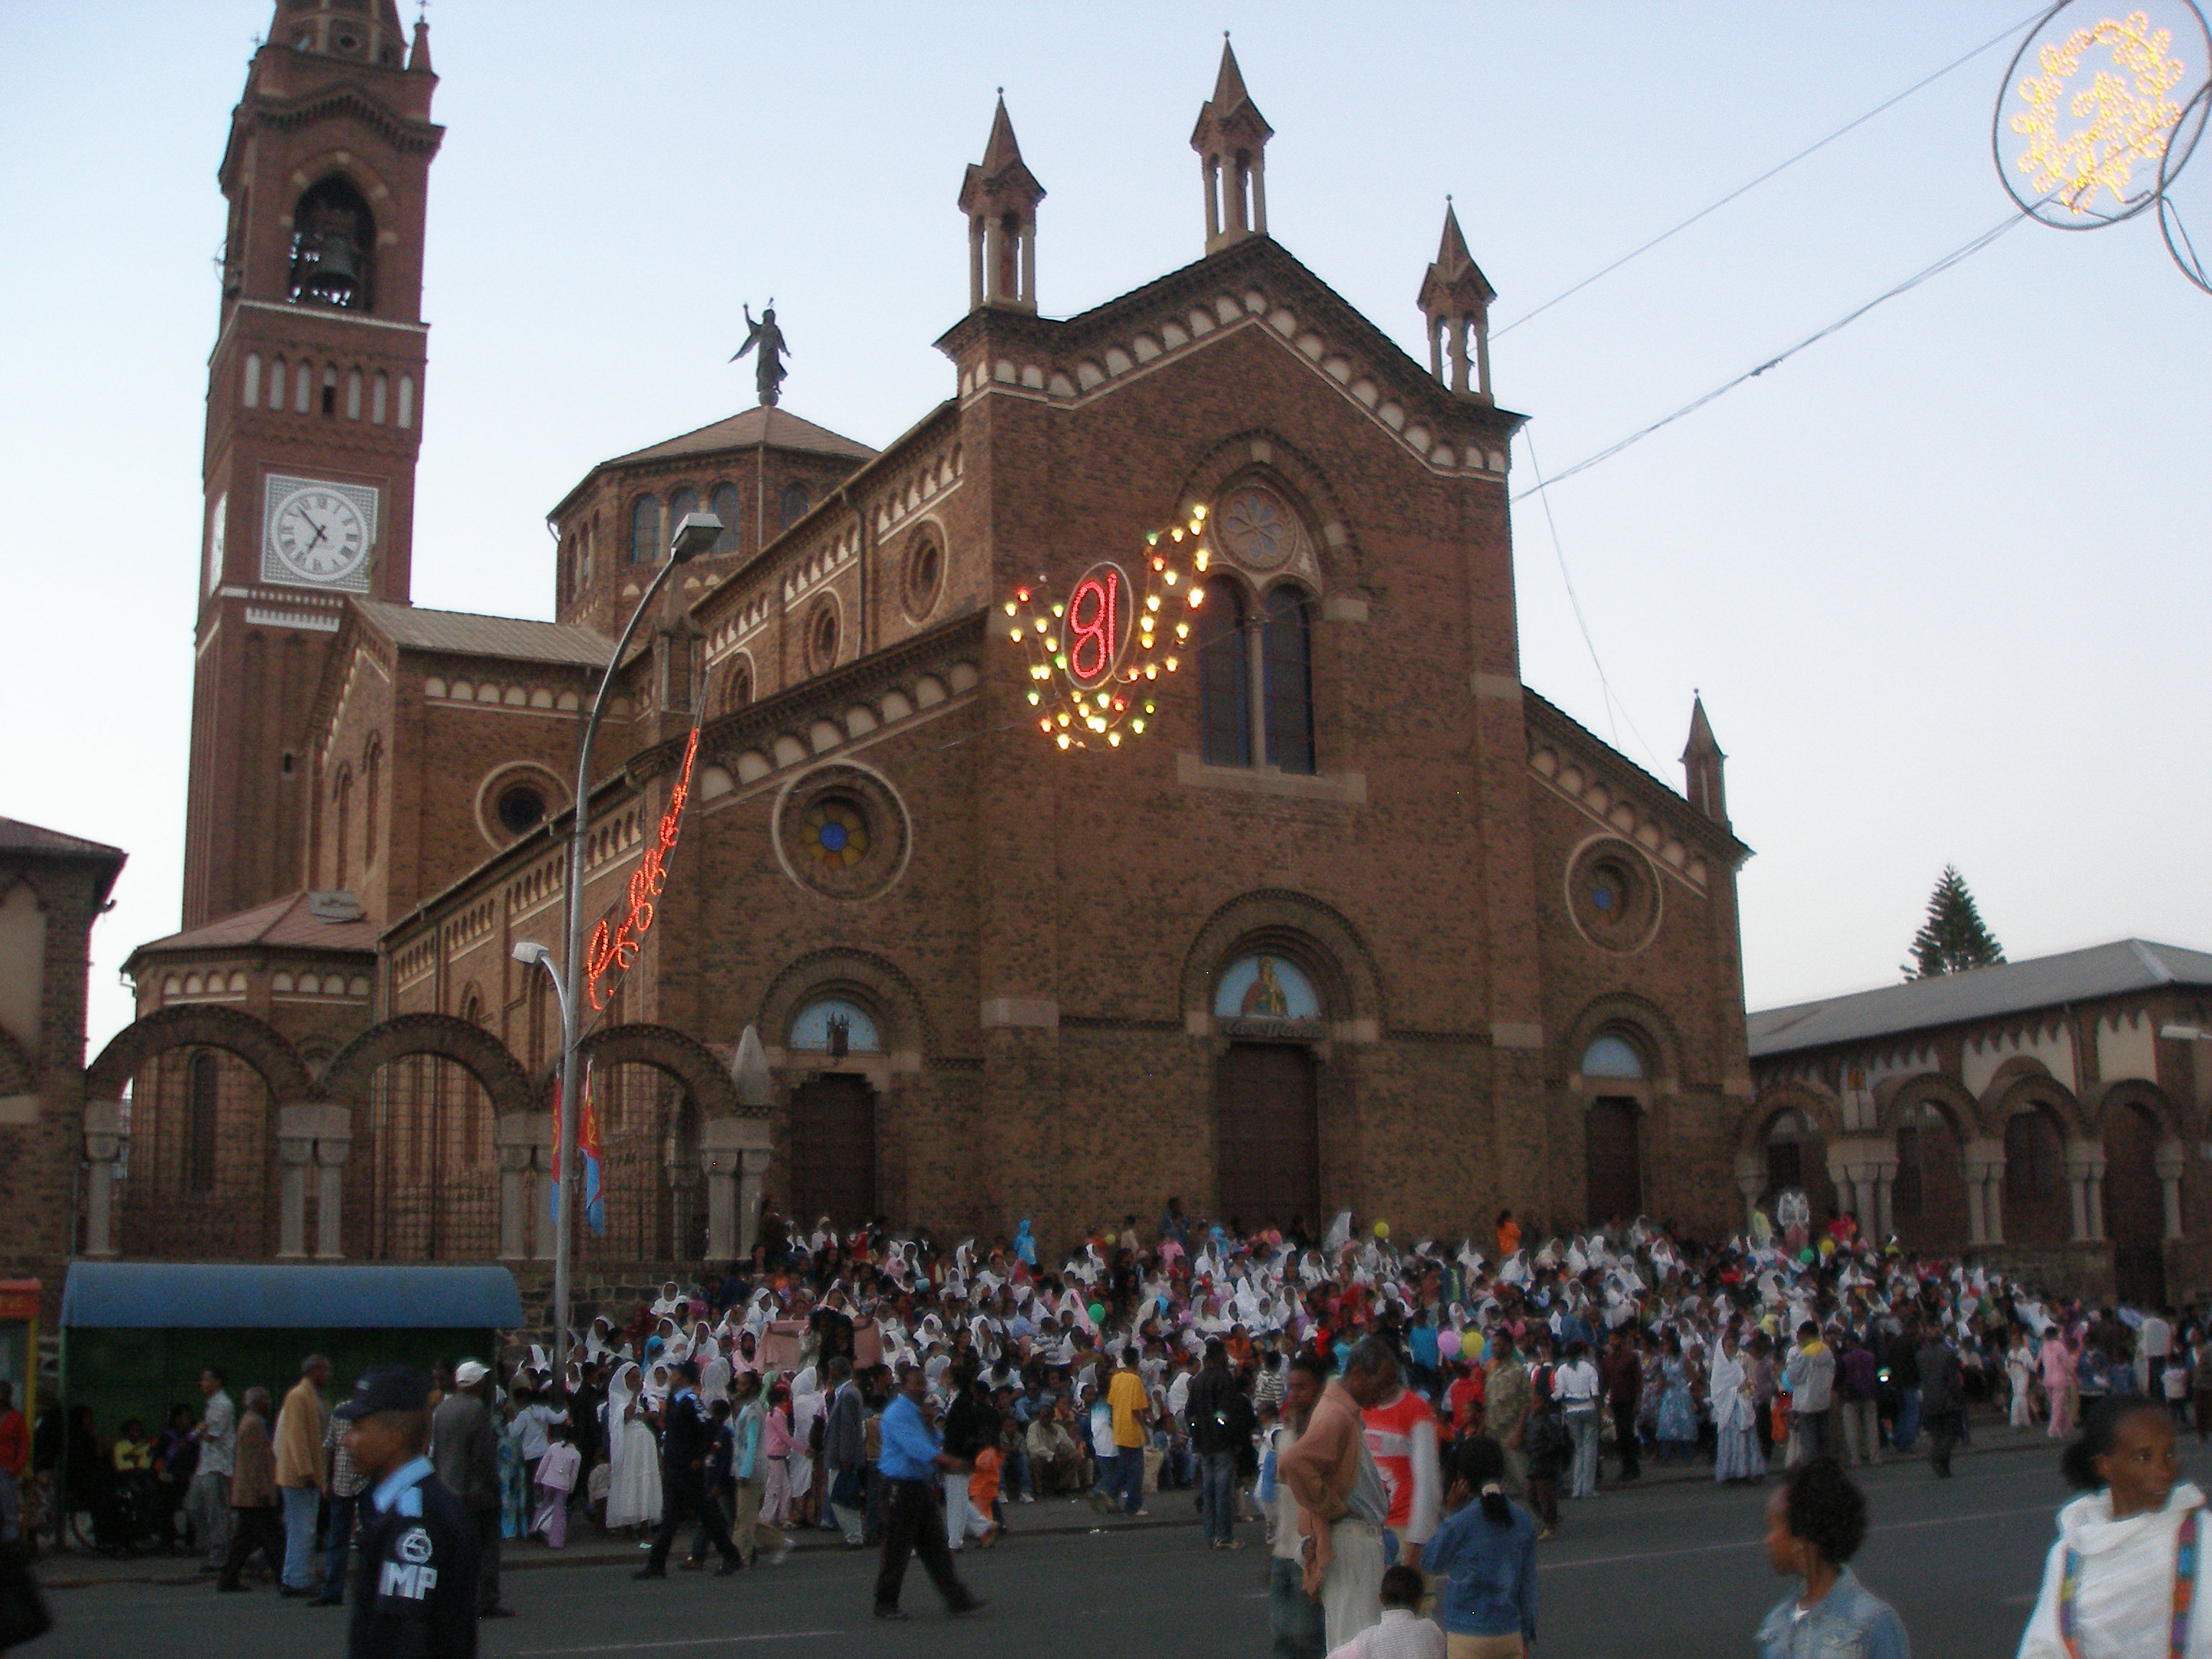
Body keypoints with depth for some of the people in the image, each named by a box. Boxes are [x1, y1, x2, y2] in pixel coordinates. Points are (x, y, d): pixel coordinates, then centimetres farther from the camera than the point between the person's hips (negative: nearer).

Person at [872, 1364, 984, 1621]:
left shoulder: (921, 1412, 14)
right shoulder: (897, 1414, -14)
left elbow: (935, 1444, 12)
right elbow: (915, 1446, -27)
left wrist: (929, 1424, -6)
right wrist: (950, 1462, -36)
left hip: (924, 1485, 9)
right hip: (901, 1487, -8)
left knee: (936, 1546, 8)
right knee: (897, 1549, -2)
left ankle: (956, 1599, 8)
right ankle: (886, 1605, 9)